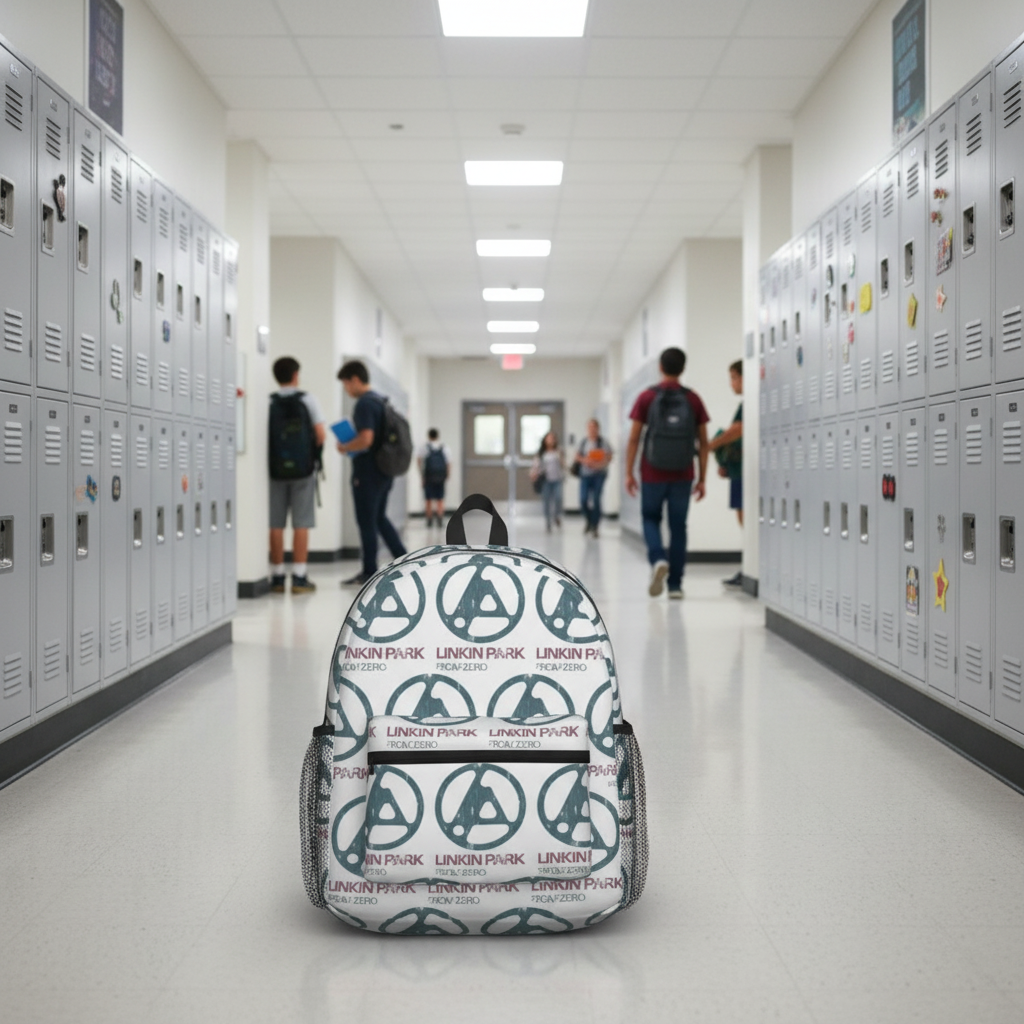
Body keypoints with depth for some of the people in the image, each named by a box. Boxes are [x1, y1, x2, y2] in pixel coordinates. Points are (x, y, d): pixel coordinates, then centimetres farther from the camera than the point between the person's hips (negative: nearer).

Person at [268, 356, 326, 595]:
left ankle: (277, 577, 8)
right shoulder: (307, 400, -1)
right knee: (301, 524, 0)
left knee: (276, 524, 5)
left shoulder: (269, 403, 0)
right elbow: (320, 435, -6)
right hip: (303, 469, -1)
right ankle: (299, 577, -2)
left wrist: (272, 452, 10)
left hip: (276, 469, 1)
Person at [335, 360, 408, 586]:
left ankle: (369, 572, 8)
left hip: (367, 472, -9)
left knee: (367, 523, 0)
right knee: (380, 518, 19)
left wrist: (345, 447, -10)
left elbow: (366, 439, -26)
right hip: (384, 469, 9)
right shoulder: (381, 399, 13)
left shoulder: (364, 404, -16)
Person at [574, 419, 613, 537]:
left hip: (599, 474, -2)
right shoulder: (583, 442, 8)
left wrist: (599, 464, -23)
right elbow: (577, 456, 8)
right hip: (585, 474, 2)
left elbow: (609, 457, -7)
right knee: (583, 500, -5)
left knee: (596, 500, -7)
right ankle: (588, 520, 23)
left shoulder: (603, 442, -2)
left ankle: (594, 527, 5)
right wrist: (585, 460, -13)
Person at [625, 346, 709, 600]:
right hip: (683, 476, 1)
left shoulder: (647, 398, -2)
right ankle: (675, 584, 8)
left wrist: (629, 473, 1)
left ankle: (657, 559, -11)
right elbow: (703, 442, 2)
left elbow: (634, 439, -5)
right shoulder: (693, 399, 2)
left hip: (653, 474, -1)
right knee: (678, 527, 8)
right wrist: (702, 478, 7)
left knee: (651, 519, 16)